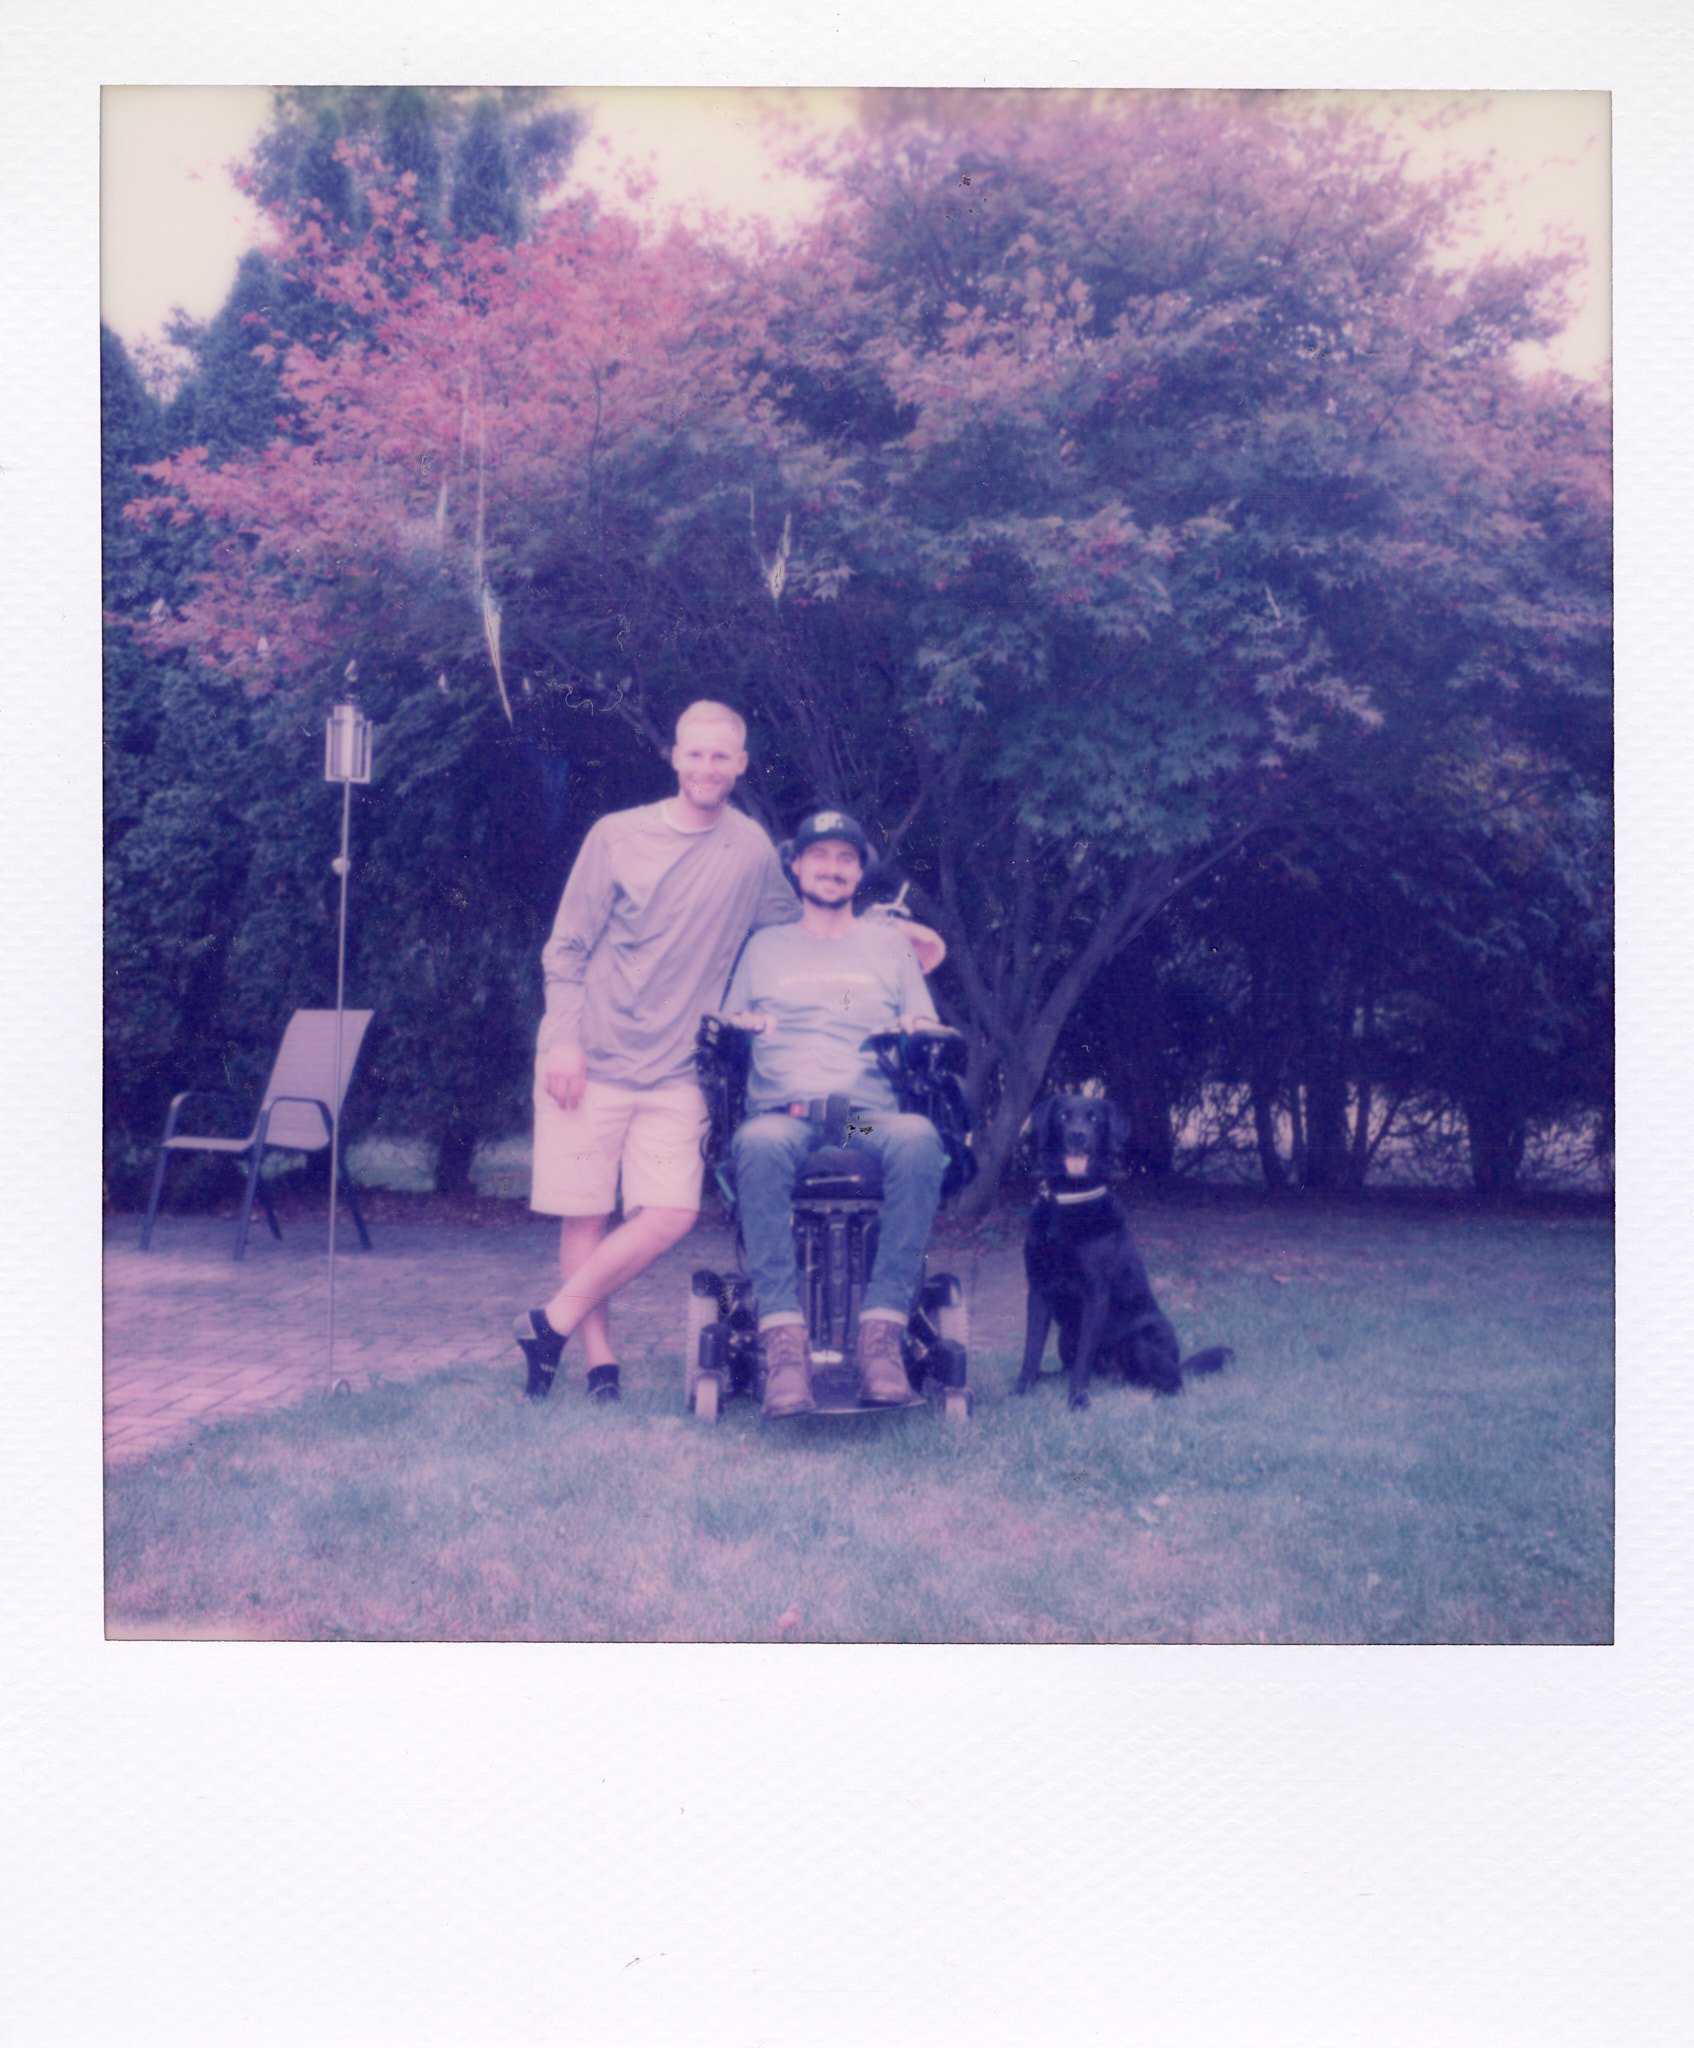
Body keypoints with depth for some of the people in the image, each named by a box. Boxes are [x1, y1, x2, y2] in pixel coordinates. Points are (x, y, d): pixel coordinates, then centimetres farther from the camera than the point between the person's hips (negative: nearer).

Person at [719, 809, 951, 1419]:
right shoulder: (764, 946, 24)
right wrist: (739, 1028, -3)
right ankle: (783, 1340, -41)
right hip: (784, 1114, 0)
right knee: (759, 1144, -38)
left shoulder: (888, 942, 25)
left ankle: (883, 1334, -37)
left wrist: (917, 1033, -4)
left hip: (873, 1118, 1)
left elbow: (927, 1028, 20)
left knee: (917, 1139, -36)